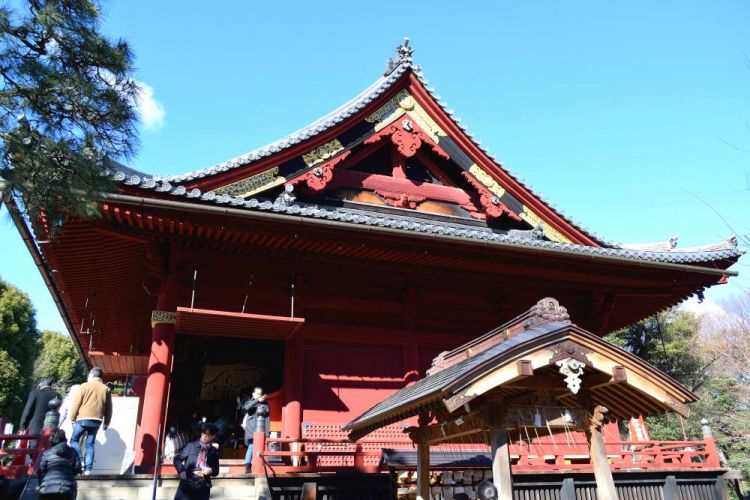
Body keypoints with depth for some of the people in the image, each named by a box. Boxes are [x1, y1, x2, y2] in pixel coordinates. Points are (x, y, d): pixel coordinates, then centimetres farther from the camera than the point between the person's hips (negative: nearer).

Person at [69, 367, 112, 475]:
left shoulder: (85, 386, 0)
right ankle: (88, 468, 1)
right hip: (97, 420, 3)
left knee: (74, 440, 12)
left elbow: (76, 404, -2)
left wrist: (72, 419, 7)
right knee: (90, 444, 8)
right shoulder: (106, 389, 9)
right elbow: (108, 408, 11)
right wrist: (106, 422, 19)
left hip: (83, 419, -3)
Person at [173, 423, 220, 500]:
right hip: (187, 485, -1)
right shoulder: (191, 445, 0)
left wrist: (211, 470, -10)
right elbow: (177, 458, 4)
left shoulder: (214, 452, 6)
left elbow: (216, 470, 12)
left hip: (203, 488, 1)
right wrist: (181, 470, -12)